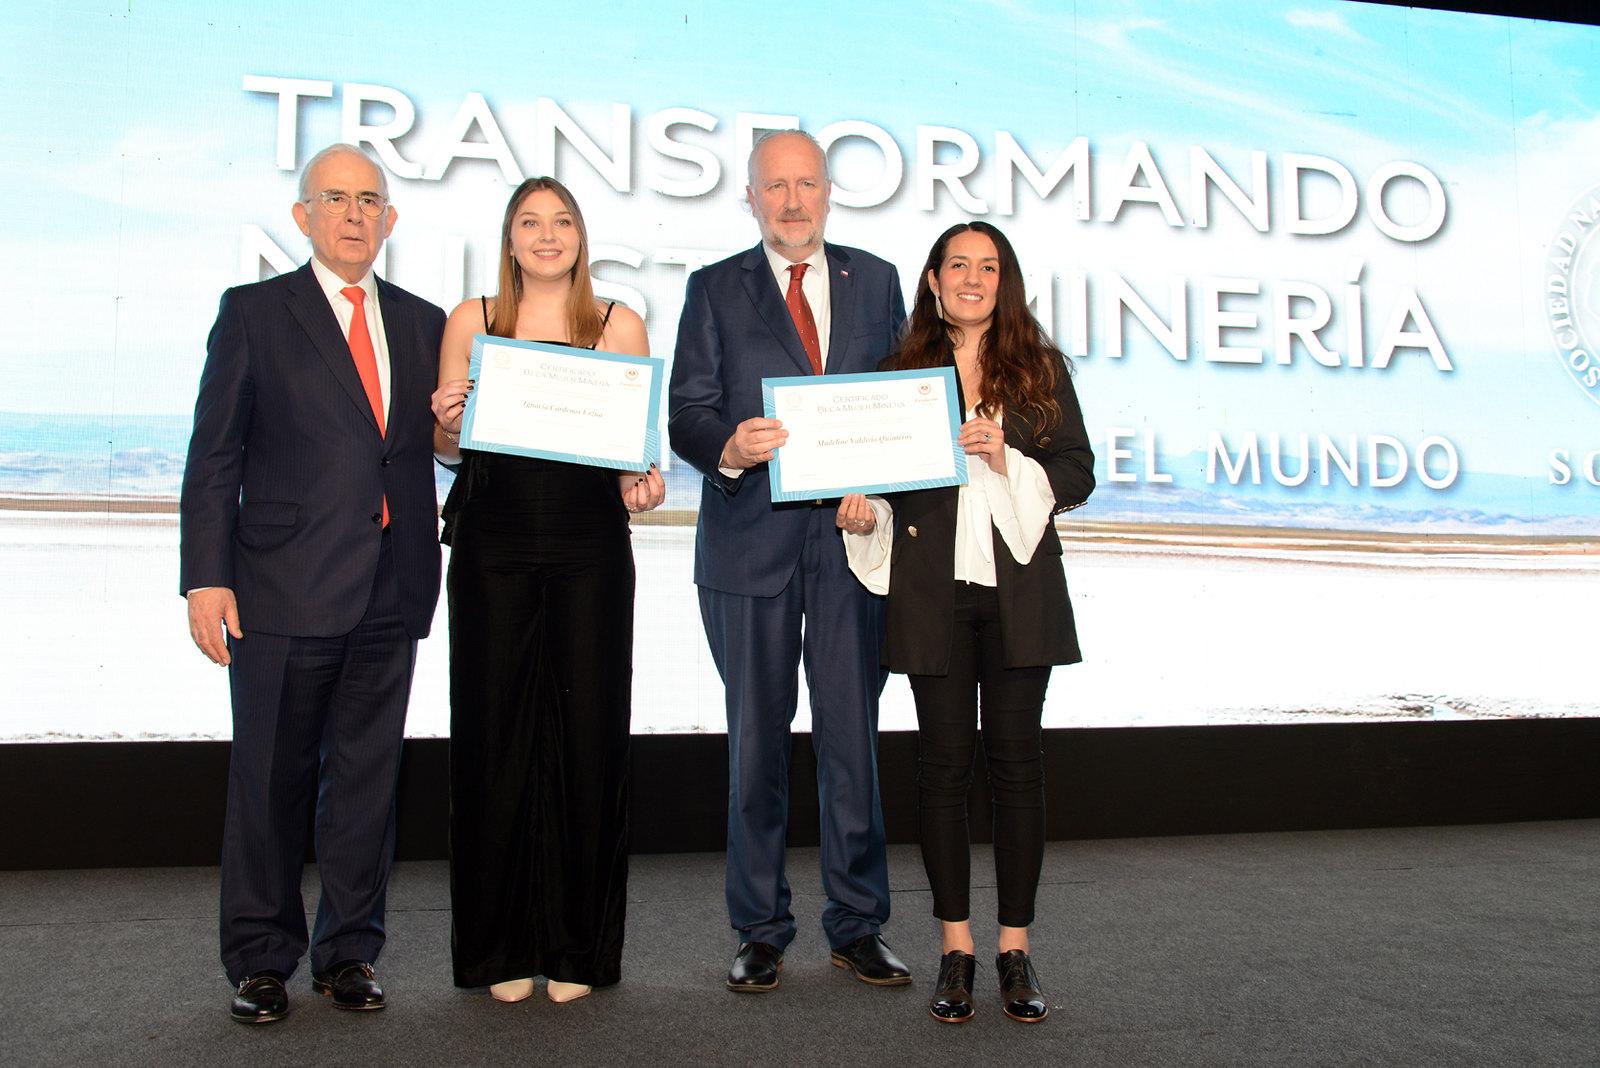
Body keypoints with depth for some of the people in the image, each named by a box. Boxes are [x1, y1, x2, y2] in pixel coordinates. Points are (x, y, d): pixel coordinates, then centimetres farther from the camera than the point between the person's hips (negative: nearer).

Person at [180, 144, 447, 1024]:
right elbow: (214, 456, -1)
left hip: (391, 590, 3)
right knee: (270, 778, 6)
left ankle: (348, 952, 23)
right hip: (285, 588, -3)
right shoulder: (253, 312, 4)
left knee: (366, 774, 10)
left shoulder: (424, 323, 13)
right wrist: (205, 577, -8)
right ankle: (260, 961, 20)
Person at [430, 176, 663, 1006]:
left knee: (588, 734, 1)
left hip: (589, 551, 0)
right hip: (494, 549, 1)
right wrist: (448, 424, -11)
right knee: (494, 734, 3)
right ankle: (502, 945, 17)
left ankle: (579, 946, 16)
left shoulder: (619, 324, 8)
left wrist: (640, 485, -14)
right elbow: (448, 450, 10)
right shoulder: (471, 322, 9)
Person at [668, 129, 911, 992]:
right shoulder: (715, 289, 7)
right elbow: (687, 411, 0)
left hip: (853, 535, 1)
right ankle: (760, 931, 18)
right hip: (751, 541, -1)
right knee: (756, 741, 6)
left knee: (853, 736, 5)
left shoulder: (875, 280, 12)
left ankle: (857, 927, 18)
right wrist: (727, 447, -21)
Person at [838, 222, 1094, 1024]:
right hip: (932, 587, 1)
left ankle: (1015, 947, 13)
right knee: (943, 760, 2)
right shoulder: (904, 371, 10)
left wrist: (1005, 457, -13)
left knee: (1015, 756, 2)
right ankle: (956, 947, 13)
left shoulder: (1041, 369, 7)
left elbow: (1078, 474, 2)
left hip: (1018, 587, 0)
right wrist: (861, 505, -8)